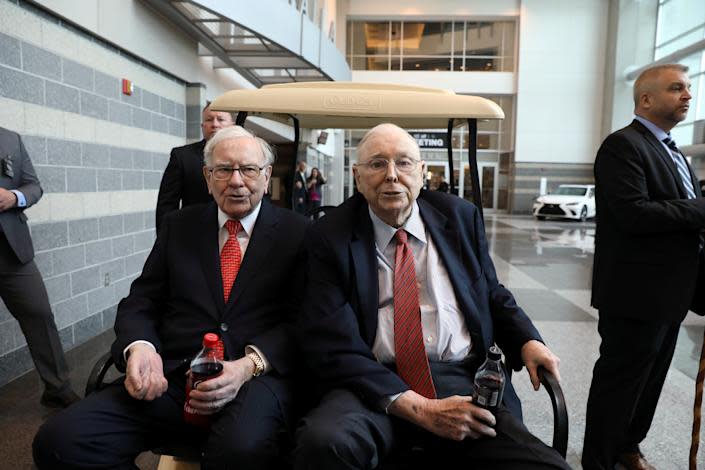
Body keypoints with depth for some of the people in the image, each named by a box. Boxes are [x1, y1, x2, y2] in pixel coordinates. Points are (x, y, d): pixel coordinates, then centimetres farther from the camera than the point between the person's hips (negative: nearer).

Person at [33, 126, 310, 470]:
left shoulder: (297, 233, 5)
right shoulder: (178, 226, 15)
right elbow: (140, 302, 13)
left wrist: (249, 365, -20)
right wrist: (139, 347, -9)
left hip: (257, 376, -3)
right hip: (172, 376, 4)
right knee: (58, 441, -17)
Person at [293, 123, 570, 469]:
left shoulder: (461, 217, 9)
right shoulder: (329, 237, -1)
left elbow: (493, 295, 20)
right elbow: (330, 344, -9)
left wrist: (527, 340, -1)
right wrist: (419, 408, -17)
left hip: (464, 380, 3)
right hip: (375, 383, -2)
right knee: (321, 441, -32)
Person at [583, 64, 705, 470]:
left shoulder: (672, 153, 18)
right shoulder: (623, 145, -13)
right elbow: (633, 213, -25)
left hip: (668, 292, 10)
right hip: (637, 292, -9)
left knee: (650, 378, 20)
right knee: (620, 380, 3)